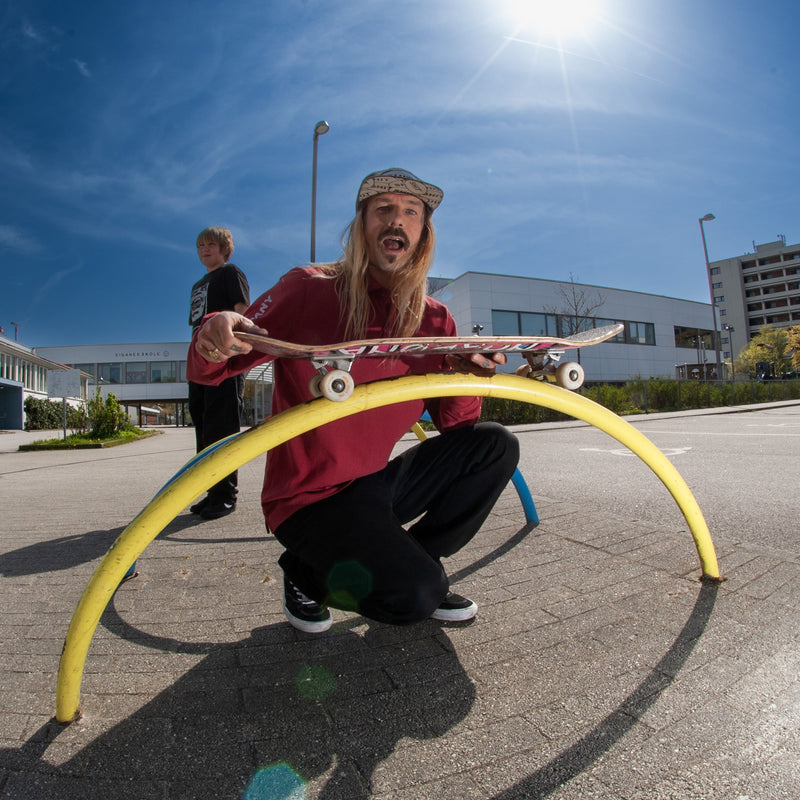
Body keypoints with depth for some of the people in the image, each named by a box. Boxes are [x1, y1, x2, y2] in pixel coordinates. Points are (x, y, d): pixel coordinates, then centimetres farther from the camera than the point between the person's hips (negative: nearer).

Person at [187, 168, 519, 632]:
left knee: (495, 445, -6)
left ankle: (415, 564, 8)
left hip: (377, 484, 5)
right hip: (309, 498, -5)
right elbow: (208, 372, -6)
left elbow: (455, 426, 1)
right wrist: (213, 341, -29)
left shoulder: (435, 321, 4)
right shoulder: (306, 289, -7)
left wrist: (465, 378, -19)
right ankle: (308, 573, 8)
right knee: (414, 598, -24)